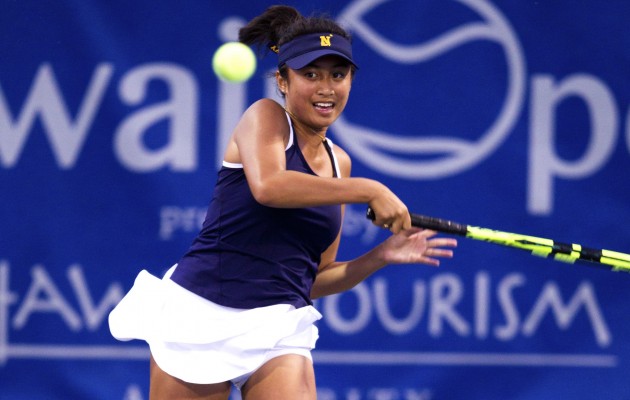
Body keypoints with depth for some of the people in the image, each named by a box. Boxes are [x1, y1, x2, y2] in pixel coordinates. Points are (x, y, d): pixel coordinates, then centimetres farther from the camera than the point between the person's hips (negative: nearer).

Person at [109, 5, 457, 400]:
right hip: (201, 313, -5)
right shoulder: (265, 116, -3)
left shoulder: (338, 163, 13)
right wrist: (369, 191, -22)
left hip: (277, 326, 5)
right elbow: (267, 186, -26)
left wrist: (382, 256, 2)